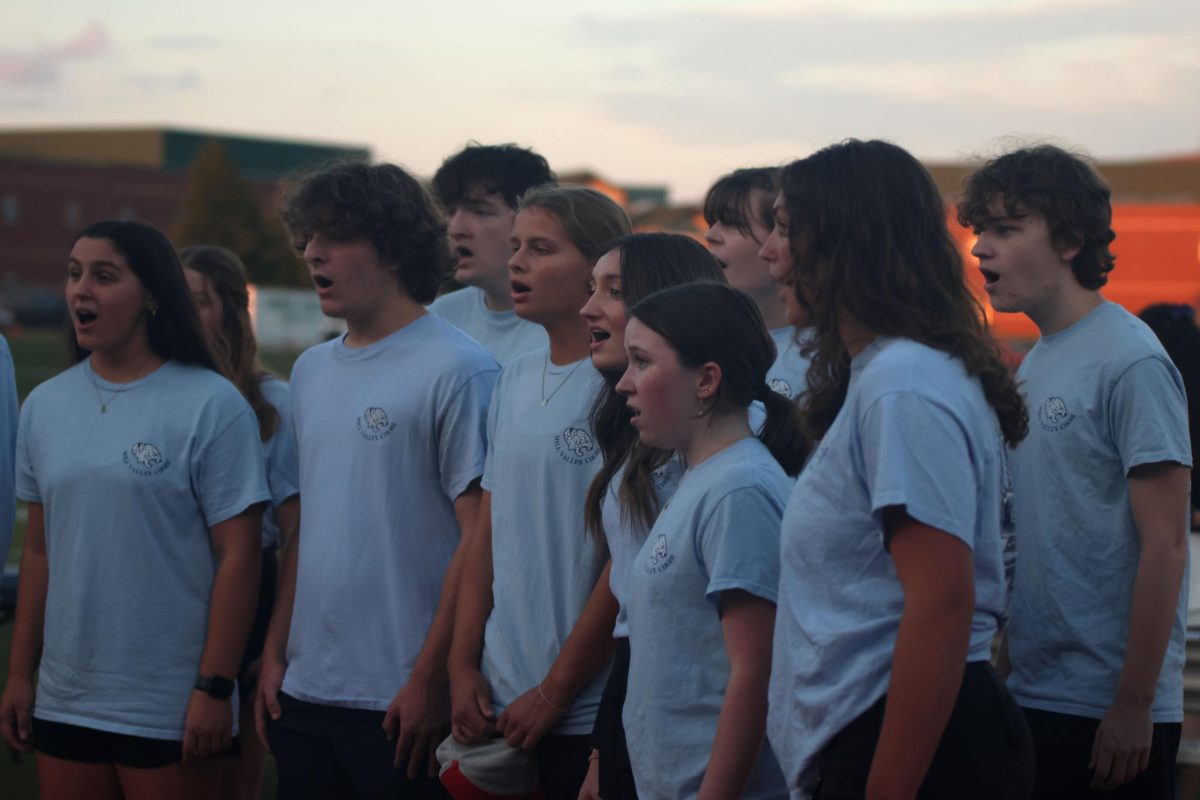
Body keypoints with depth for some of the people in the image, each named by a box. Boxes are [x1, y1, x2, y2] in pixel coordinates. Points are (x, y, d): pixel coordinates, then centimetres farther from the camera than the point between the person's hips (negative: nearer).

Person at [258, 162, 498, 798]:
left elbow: (479, 538, -13)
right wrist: (275, 652, 12)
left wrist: (431, 679, -15)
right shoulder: (311, 371, 13)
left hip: (401, 702, -7)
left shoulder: (457, 369, -10)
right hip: (304, 694, 7)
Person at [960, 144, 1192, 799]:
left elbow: (1165, 546, -15)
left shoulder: (1130, 363, -13)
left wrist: (1133, 704, -16)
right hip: (1033, 696, 8)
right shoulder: (1035, 363, 11)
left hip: (1107, 713, -8)